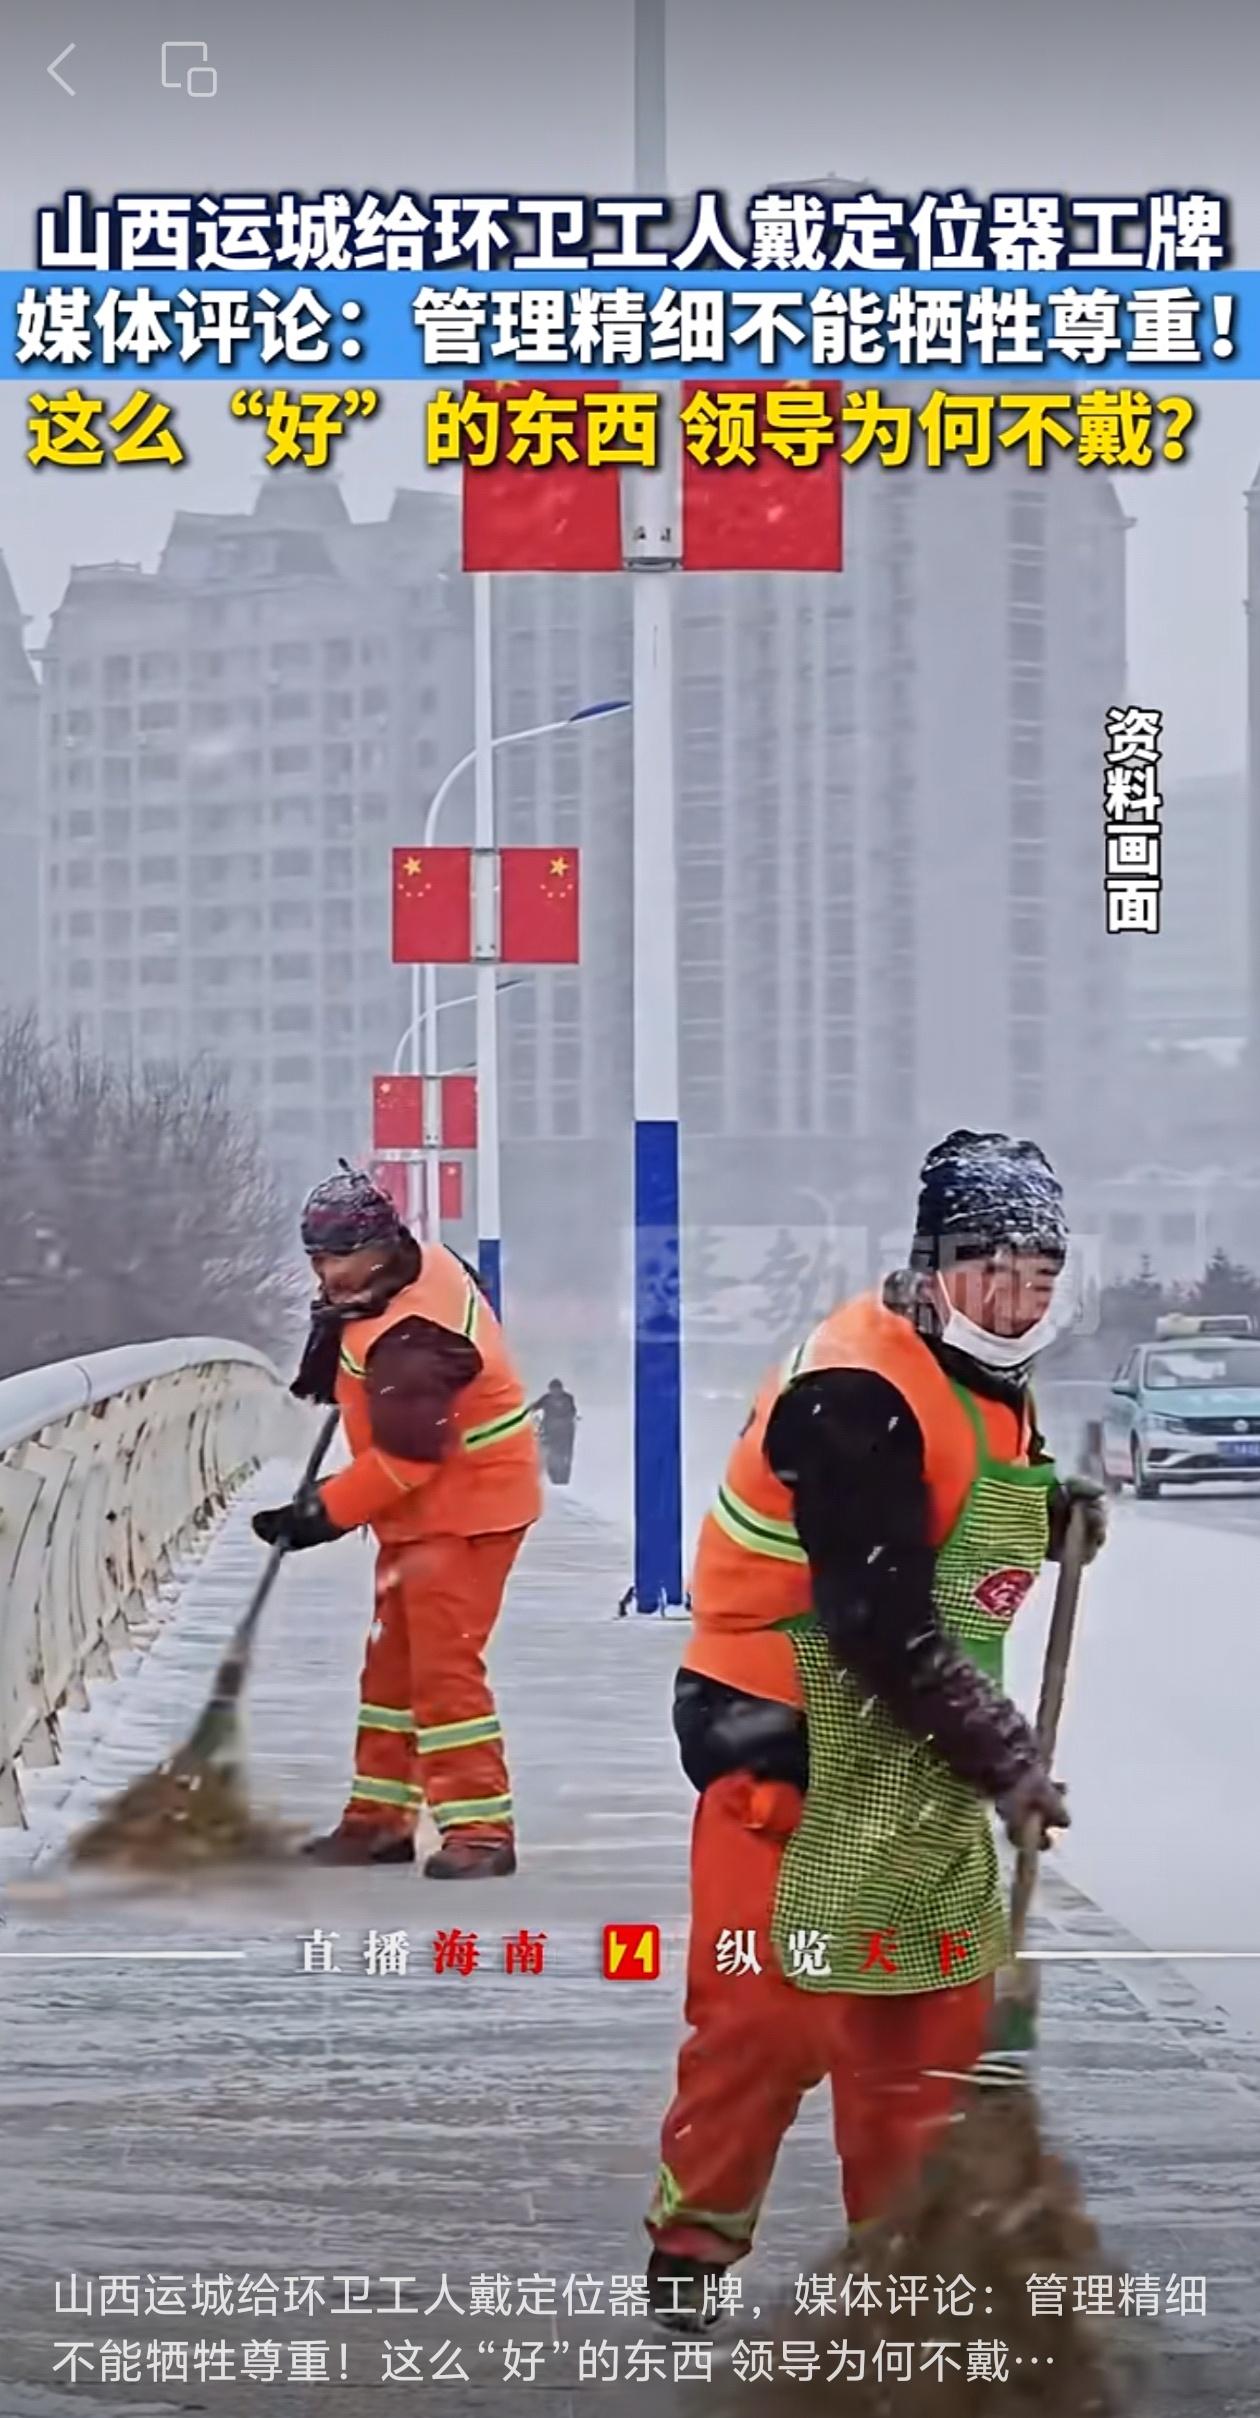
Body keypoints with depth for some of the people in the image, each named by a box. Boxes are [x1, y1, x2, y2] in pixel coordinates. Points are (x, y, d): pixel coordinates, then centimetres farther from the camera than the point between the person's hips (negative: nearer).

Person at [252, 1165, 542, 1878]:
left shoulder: (411, 1338, -29)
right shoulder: (419, 1263, 0)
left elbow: (404, 1458, -28)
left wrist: (321, 1514, -23)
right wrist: (333, 1336, 6)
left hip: (466, 1506, -11)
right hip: (423, 1505, 11)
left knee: (443, 1666, -15)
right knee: (393, 1662, 14)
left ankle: (480, 1831, -12)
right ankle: (381, 1818, 22)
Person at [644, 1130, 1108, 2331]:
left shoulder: (990, 1383, 6)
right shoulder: (853, 1394, -24)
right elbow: (882, 1626, -25)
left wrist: (1054, 1518, 0)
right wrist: (1002, 1757, -18)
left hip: (916, 1744, 9)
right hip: (789, 1739, -9)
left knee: (936, 2001, 11)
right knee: (772, 2007, -6)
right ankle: (694, 2239, 12)